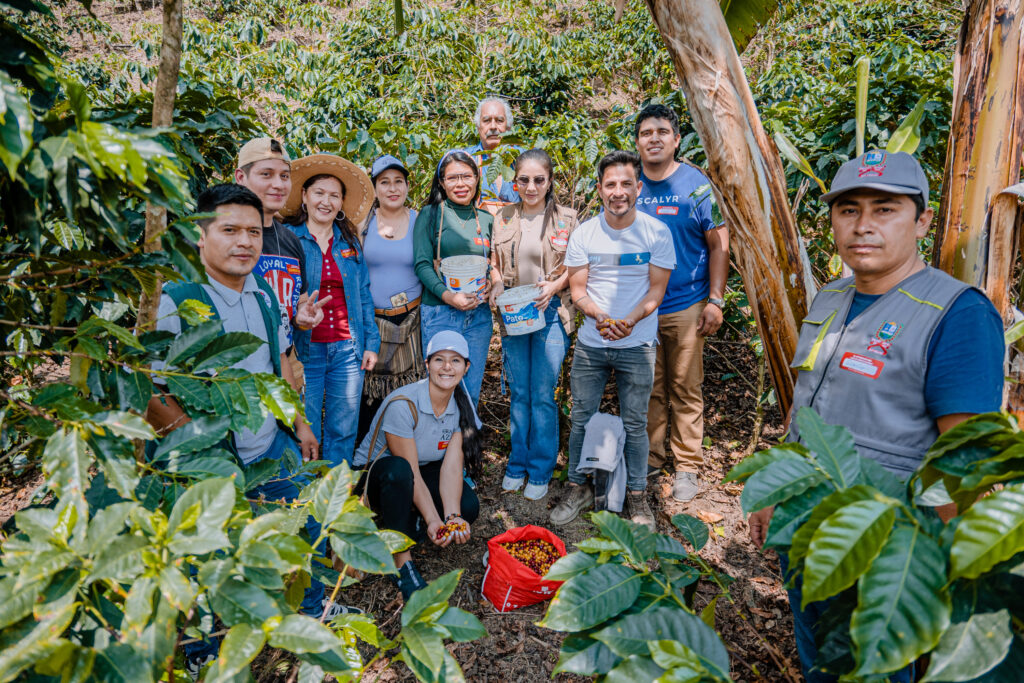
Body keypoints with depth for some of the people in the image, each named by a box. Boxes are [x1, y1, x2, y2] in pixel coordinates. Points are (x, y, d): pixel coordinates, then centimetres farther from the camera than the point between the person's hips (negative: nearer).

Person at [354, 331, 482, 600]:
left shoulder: (462, 406, -10)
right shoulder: (402, 404, -28)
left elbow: (452, 465, -18)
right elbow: (410, 470, -27)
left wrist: (452, 516, -32)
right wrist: (433, 519, -35)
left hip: (426, 471, 5)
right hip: (374, 475, -5)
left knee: (468, 506, -21)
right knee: (398, 470, -40)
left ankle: (396, 531, 2)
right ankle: (401, 561, -23)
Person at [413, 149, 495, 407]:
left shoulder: (486, 220, 12)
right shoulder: (430, 214, 1)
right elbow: (422, 264, -6)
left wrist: (491, 284, -4)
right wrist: (447, 295, -20)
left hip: (479, 315, 4)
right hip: (440, 314, -3)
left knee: (471, 392, 9)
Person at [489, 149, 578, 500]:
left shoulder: (566, 218, 0)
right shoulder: (504, 218, 7)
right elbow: (495, 263, 13)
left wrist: (554, 286, -16)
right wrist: (497, 283, -7)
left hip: (550, 313, -3)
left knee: (543, 395, 1)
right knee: (519, 393, 12)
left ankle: (541, 470, 17)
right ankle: (518, 464, 27)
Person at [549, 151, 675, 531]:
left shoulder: (656, 232, -5)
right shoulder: (583, 234, -1)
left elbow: (656, 289, -4)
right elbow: (577, 289, -1)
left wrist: (630, 321, -22)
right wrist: (599, 317, -21)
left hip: (637, 345, -1)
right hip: (590, 344, 2)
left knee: (635, 424, 7)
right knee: (581, 419, 8)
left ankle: (636, 496, 26)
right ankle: (578, 489, 28)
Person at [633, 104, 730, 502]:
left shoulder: (696, 184, -2)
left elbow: (718, 245, -1)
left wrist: (716, 300, -8)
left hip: (686, 307, -2)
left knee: (686, 389, 5)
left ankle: (687, 466, 19)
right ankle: (650, 457, 27)